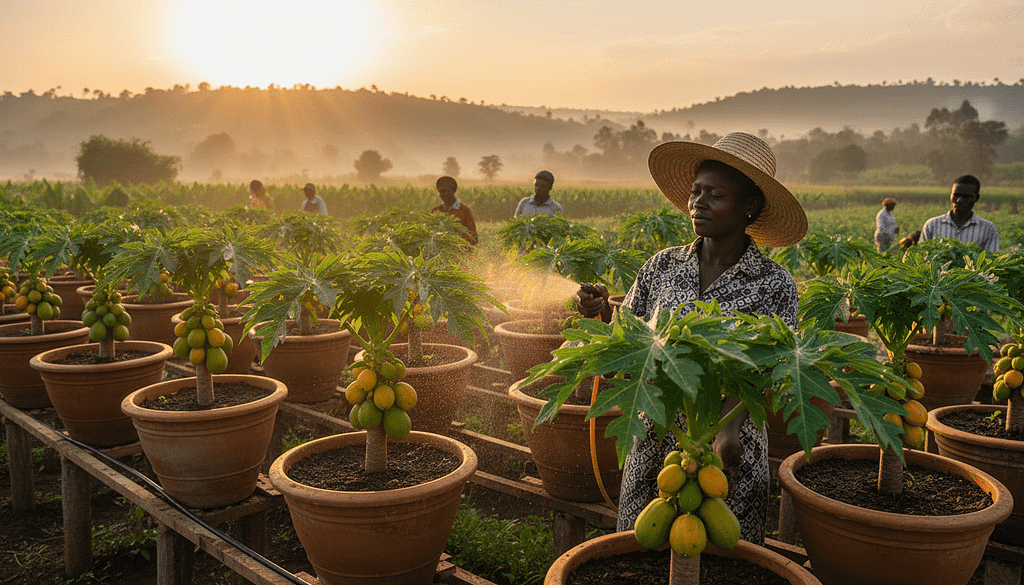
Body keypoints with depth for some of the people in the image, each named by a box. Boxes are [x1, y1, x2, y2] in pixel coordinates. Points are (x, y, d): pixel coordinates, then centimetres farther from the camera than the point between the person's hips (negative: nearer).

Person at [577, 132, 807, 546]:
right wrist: (603, 312, -15)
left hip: (726, 452, -2)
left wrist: (729, 426, -31)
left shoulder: (773, 285, -8)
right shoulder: (663, 267, 0)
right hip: (654, 445, 3)